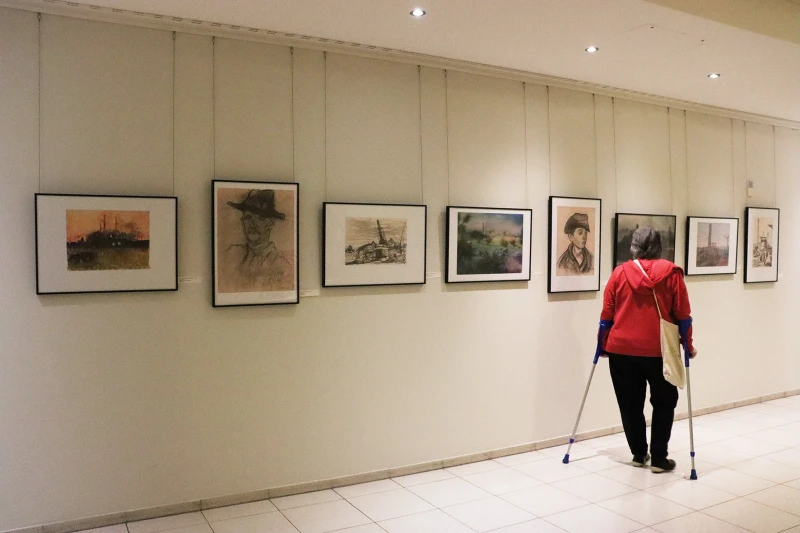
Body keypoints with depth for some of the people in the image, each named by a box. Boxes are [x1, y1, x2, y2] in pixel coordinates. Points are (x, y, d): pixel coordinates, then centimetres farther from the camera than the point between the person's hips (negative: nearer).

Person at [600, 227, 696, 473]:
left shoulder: (620, 272, 0)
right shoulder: (671, 273, -2)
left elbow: (606, 314, 2)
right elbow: (683, 315, -1)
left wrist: (603, 344, 13)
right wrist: (688, 346, 10)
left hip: (622, 350, 1)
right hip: (660, 351, -1)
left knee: (630, 404, 14)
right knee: (664, 404, 15)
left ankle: (639, 454, 24)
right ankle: (659, 459, 14)